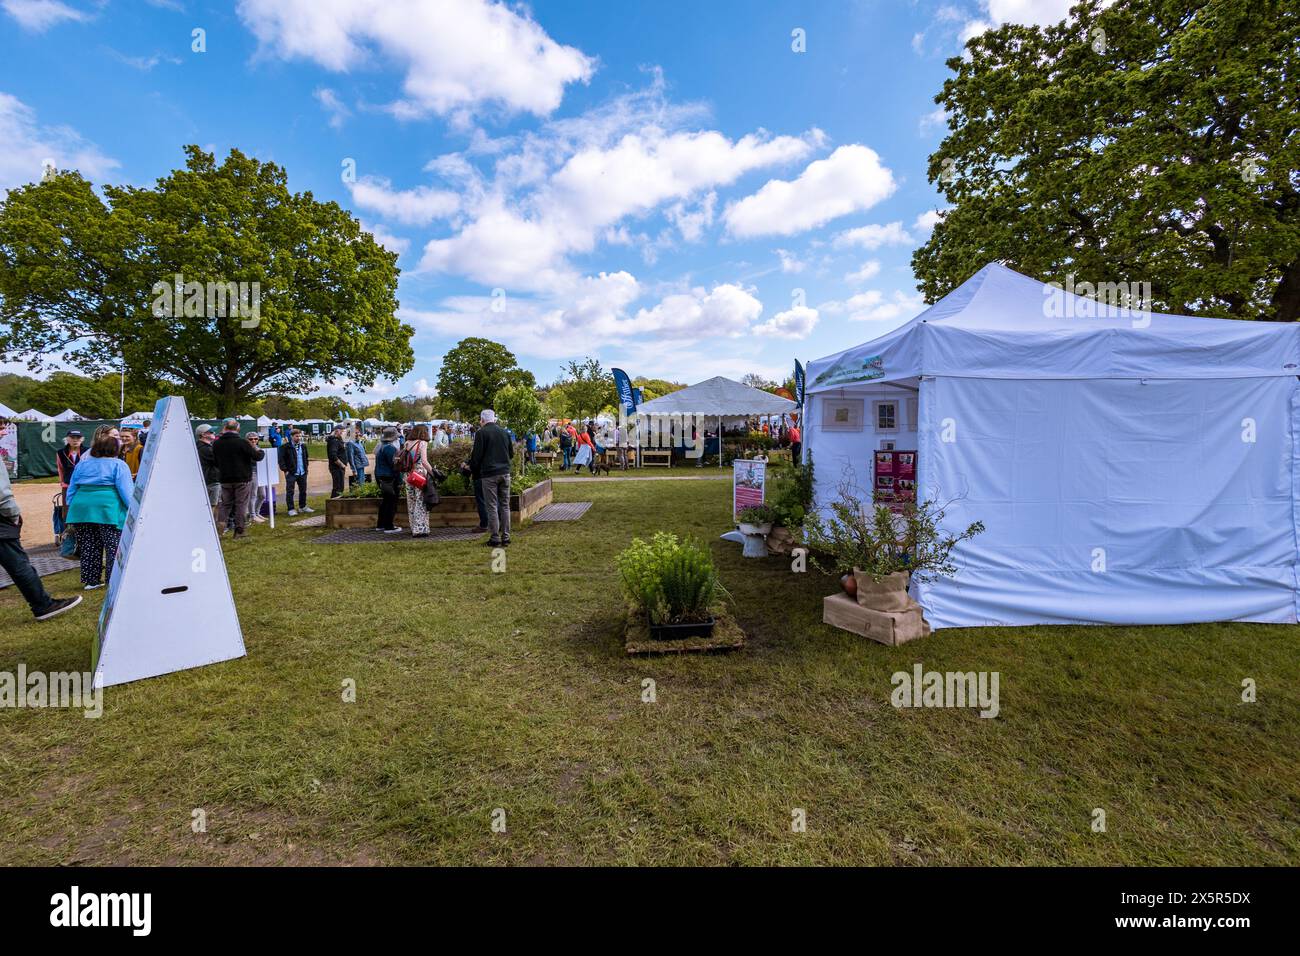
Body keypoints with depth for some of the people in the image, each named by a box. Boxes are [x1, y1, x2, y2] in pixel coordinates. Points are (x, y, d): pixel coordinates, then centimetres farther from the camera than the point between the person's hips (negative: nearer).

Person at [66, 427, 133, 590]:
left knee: (89, 547, 12)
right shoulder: (118, 465, -1)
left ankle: (91, 580, 18)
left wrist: (70, 509, 26)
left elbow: (72, 489, 20)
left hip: (81, 508, 6)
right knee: (114, 547, -1)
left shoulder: (82, 463, 17)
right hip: (108, 509, -6)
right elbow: (126, 490, -9)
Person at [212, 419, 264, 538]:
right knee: (241, 504, 4)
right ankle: (239, 530, 6)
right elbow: (257, 457, -12)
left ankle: (221, 522, -5)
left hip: (225, 479, 4)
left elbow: (216, 462, 13)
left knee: (225, 502, 17)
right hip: (241, 479, -4)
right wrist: (260, 451, 10)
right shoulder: (242, 443, -16)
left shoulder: (216, 444, 1)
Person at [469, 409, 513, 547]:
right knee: (505, 505, 8)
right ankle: (506, 538, 10)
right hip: (505, 473, 5)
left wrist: (473, 471, 8)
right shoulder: (504, 432, 10)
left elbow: (476, 455, -7)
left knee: (492, 507, 0)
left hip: (489, 474, -5)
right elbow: (511, 454, 16)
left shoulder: (481, 432, -6)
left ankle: (495, 538, 2)